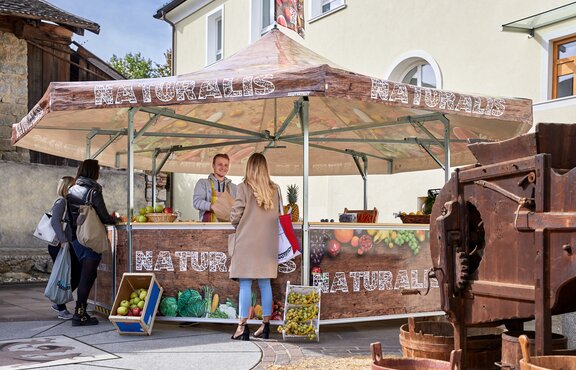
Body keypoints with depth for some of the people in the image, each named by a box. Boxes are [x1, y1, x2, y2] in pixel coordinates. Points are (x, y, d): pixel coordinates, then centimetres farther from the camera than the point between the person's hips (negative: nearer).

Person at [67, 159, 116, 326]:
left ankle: (80, 311, 19)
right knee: (88, 275, -2)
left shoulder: (71, 190, 8)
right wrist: (115, 219, 9)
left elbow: (69, 215, 10)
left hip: (75, 237, 7)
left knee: (83, 273, 16)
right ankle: (80, 313, -2)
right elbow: (104, 217, -11)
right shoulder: (93, 191, -13)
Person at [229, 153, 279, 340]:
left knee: (245, 284, -1)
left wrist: (238, 225, 13)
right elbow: (278, 216, 8)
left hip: (247, 241, -4)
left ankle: (243, 326, 0)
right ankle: (265, 325, 15)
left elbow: (235, 217, -8)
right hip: (268, 242, 4)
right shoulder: (275, 190, 3)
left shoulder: (244, 188, -8)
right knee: (265, 283, 10)